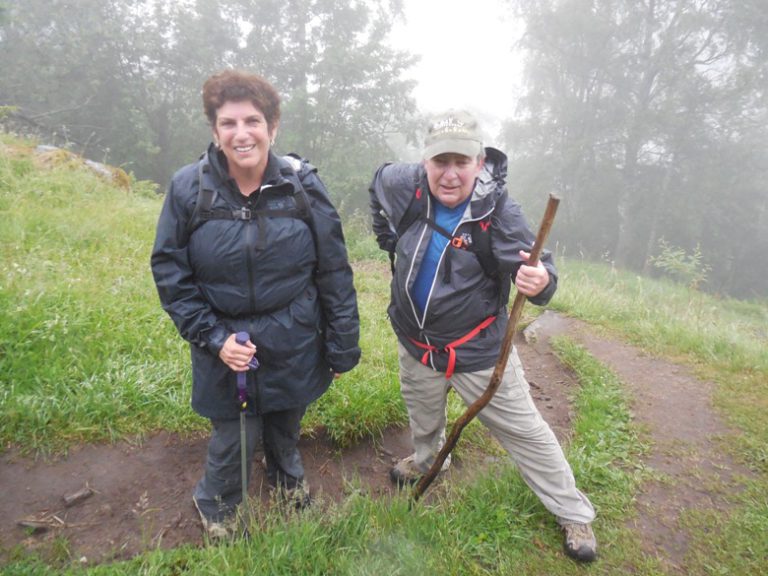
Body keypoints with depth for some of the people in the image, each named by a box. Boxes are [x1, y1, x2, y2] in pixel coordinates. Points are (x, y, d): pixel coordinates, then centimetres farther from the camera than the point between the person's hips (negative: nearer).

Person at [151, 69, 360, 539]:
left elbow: (334, 271, -6)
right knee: (234, 437, 9)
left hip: (294, 342, 1)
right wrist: (213, 338, -13)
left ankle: (287, 475, 60)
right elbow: (170, 272, -3)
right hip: (225, 345, -1)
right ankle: (217, 505, 46)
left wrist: (342, 347, -2)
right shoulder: (189, 188, -11)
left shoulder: (302, 183, -11)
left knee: (286, 422, 23)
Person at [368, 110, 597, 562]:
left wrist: (541, 280, -53)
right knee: (422, 416, 30)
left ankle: (575, 513, 28)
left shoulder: (497, 208, -25)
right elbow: (379, 181, 10)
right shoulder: (403, 185, -14)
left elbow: (537, 268, -29)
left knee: (526, 432, 6)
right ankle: (428, 458, 63)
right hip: (415, 341, 4)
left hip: (479, 348, -4)